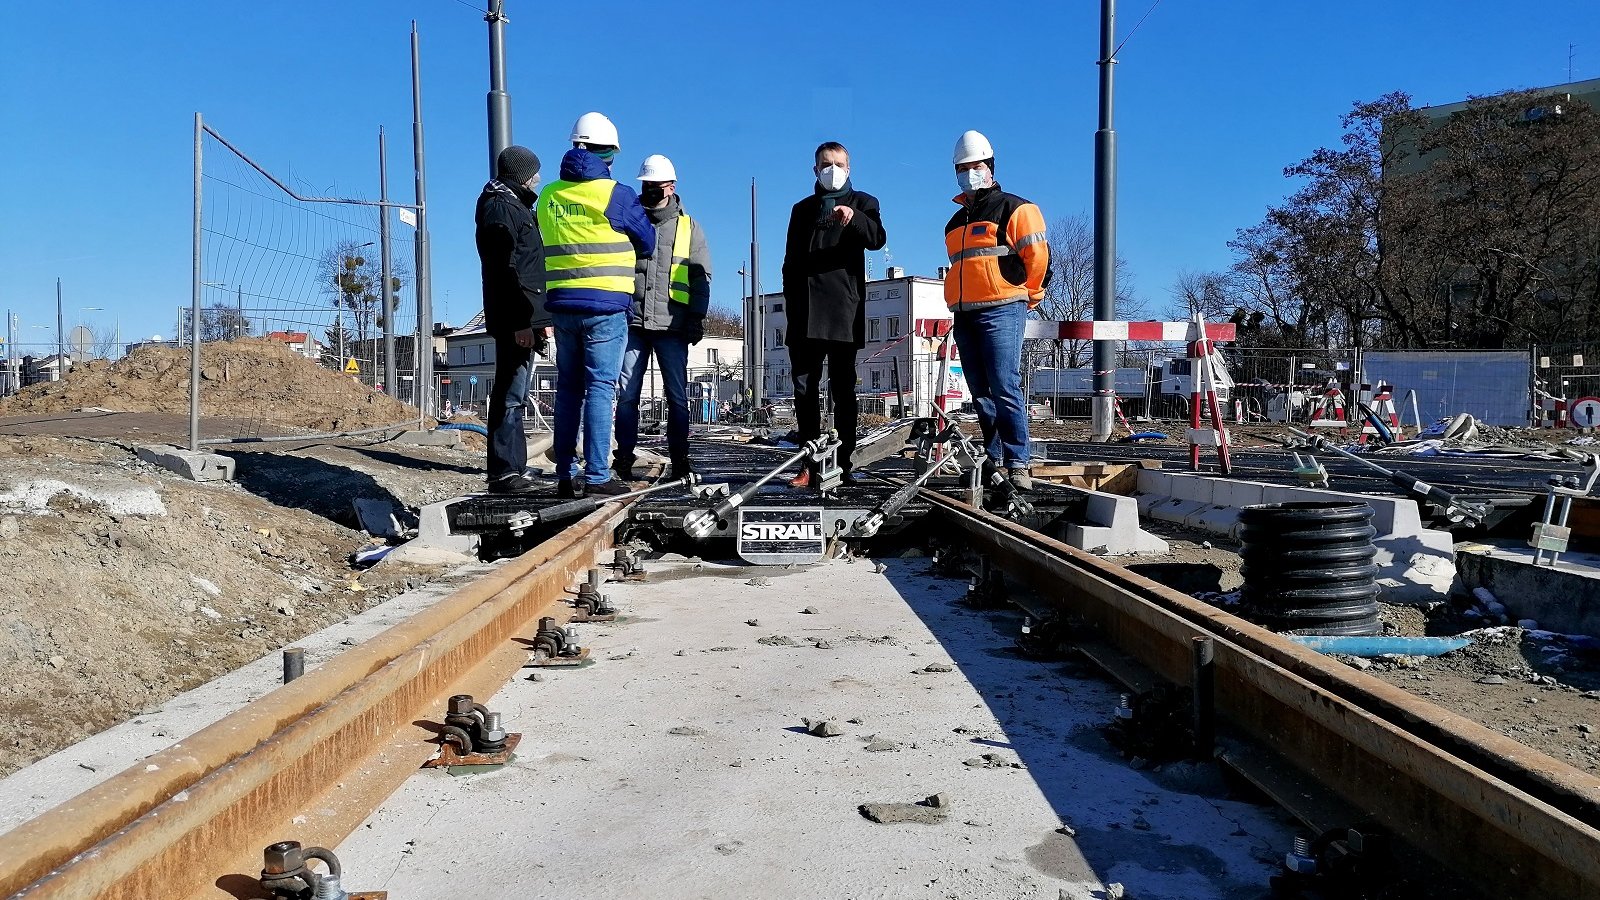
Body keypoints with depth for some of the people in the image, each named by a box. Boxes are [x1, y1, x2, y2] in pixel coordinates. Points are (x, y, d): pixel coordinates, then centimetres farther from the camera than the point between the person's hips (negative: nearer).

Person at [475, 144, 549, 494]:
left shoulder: (516, 207, 24)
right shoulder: (500, 208, -8)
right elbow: (504, 270, -18)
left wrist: (541, 317, 24)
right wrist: (520, 322, -23)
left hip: (523, 318, 10)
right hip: (514, 319, -10)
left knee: (513, 396, 12)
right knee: (510, 396, -10)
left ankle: (512, 470, 17)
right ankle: (503, 473, -10)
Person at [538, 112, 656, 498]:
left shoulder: (548, 196, 8)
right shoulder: (616, 195, -7)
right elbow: (647, 243, 4)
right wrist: (637, 212, 23)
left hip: (562, 306, 5)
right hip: (606, 307, -5)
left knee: (568, 389, 10)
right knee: (600, 389, -3)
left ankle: (566, 475, 13)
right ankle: (596, 476, -5)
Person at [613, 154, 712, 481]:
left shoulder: (689, 227, 11)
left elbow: (701, 276, 8)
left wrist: (696, 319, -3)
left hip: (672, 325, -1)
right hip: (632, 323, 1)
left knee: (677, 396, 1)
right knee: (627, 395, 1)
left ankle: (679, 461, 8)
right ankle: (624, 460, 7)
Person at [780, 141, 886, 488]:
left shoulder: (862, 203, 10)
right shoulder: (803, 209, 21)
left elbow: (877, 238, -11)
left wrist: (853, 218, -31)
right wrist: (791, 301, 11)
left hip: (844, 312, -3)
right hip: (806, 313, 4)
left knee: (843, 390, -2)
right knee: (805, 389, -1)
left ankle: (843, 463, -1)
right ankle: (811, 464, 2)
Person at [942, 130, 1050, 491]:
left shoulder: (1013, 208, 0)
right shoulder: (955, 222, 23)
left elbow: (1037, 255, -5)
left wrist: (1026, 297, 3)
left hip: (1001, 311, -7)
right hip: (964, 315, 8)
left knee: (1005, 388, -15)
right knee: (981, 393, 6)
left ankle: (1018, 464, -15)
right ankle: (995, 461, 11)